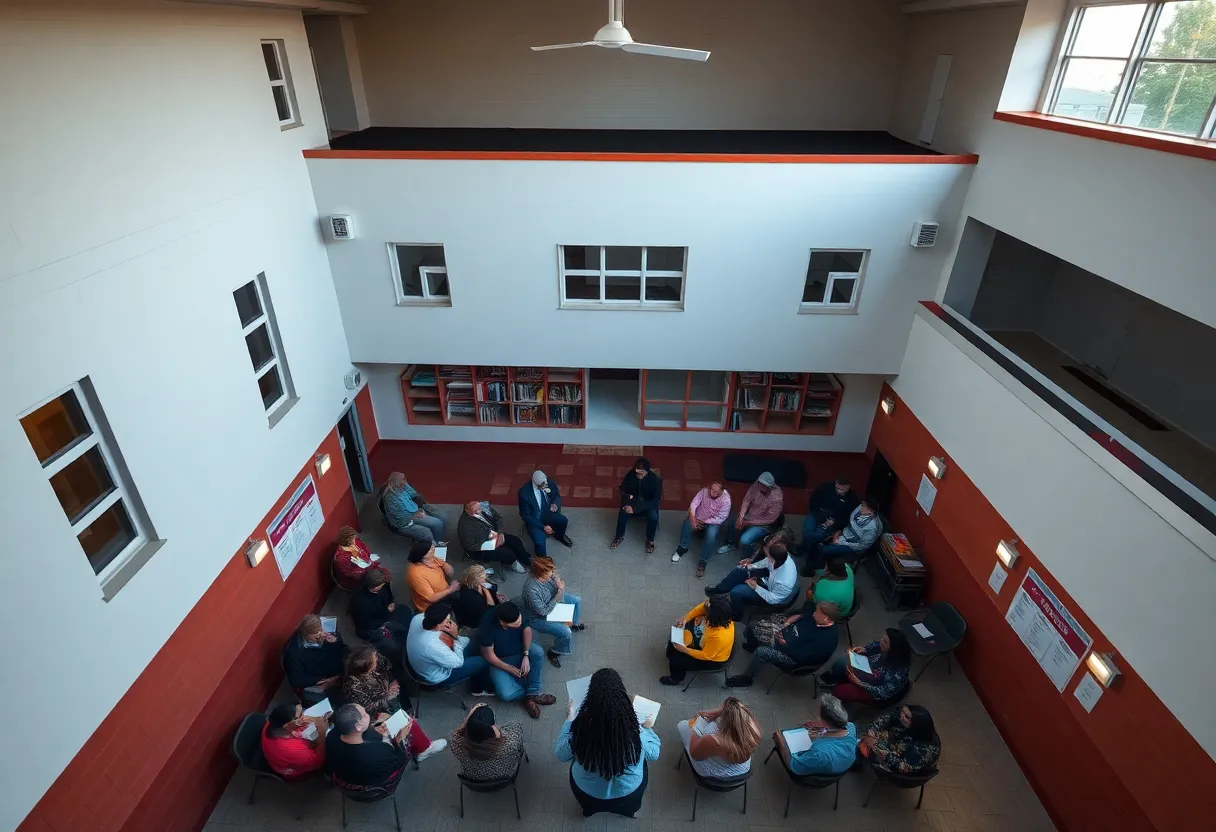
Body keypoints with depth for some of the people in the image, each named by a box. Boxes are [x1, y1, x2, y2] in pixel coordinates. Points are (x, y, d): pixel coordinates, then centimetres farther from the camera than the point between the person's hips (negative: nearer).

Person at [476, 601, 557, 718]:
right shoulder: (487, 627, -35)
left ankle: (532, 693, -12)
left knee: (538, 652, -28)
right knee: (507, 695, -24)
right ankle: (532, 693, 6)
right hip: (499, 661, -3)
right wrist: (509, 669, -18)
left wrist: (526, 655, -21)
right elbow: (488, 655, -22)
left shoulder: (518, 614, -25)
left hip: (519, 650, 4)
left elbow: (527, 630, -10)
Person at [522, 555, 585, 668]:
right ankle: (554, 653, 12)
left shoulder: (548, 574, -24)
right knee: (566, 632, -19)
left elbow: (560, 586, -9)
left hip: (551, 600, 8)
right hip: (538, 617, -7)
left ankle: (574, 625, 43)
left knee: (577, 600, 15)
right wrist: (559, 593, -31)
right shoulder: (531, 590, -43)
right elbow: (544, 611, -31)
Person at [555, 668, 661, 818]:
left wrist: (569, 720, -2)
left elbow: (559, 754, -12)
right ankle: (630, 808, 47)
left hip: (587, 794, 1)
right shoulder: (635, 733, -33)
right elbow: (653, 754, -10)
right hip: (628, 794, 0)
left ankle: (589, 808, 49)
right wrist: (648, 728, 6)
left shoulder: (580, 729, -33)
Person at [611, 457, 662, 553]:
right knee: (623, 512, -28)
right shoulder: (631, 474, -18)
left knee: (653, 516, -32)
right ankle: (619, 536, -3)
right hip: (633, 501, 2)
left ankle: (650, 540, -5)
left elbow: (655, 501, -27)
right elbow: (623, 490, -2)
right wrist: (628, 497, -25)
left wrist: (635, 509, -34)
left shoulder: (655, 480, -27)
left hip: (648, 504, -2)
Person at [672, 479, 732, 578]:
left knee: (711, 534, -33)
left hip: (713, 522, -3)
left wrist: (703, 521, -24)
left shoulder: (726, 500, -26)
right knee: (687, 523, -26)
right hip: (699, 517, 3)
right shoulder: (705, 490, -18)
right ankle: (683, 548, -4)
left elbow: (720, 519, -24)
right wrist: (692, 518, -30)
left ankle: (702, 562, -19)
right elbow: (694, 503, -18)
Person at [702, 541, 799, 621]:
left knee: (736, 592, -15)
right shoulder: (782, 557, -28)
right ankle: (718, 590, 25)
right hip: (770, 577, 7)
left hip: (774, 598, -7)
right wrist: (751, 565, -9)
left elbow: (773, 599, -28)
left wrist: (755, 587, -22)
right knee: (739, 571, 4)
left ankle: (735, 615, 17)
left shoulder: (784, 583, -45)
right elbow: (767, 562, -5)